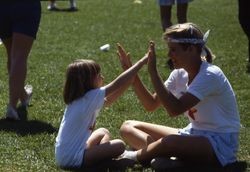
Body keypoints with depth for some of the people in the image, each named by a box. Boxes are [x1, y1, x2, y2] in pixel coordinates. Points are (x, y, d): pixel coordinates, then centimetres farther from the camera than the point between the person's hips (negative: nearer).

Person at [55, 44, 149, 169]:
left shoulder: (78, 98, 9)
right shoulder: (90, 97, -17)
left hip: (64, 154, 9)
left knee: (103, 133, 26)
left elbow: (109, 100, 16)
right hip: (72, 158, -9)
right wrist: (141, 62, -11)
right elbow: (117, 84, -15)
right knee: (119, 145, -12)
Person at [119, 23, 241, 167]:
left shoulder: (210, 75, -21)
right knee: (128, 127, 1)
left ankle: (136, 156, -9)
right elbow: (151, 105, 5)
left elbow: (174, 110, -31)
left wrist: (153, 71, -28)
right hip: (193, 134, 9)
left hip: (220, 144, -9)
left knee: (169, 142, -40)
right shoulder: (180, 74, 4)